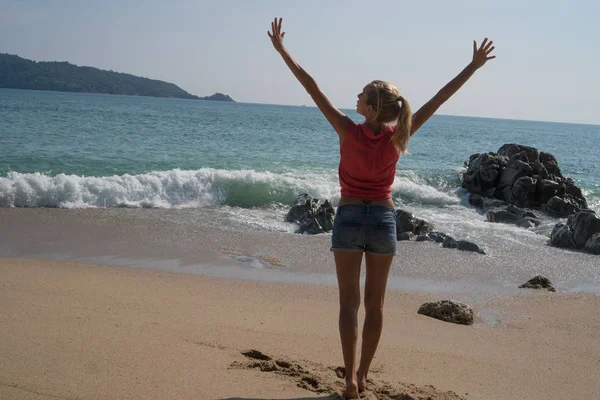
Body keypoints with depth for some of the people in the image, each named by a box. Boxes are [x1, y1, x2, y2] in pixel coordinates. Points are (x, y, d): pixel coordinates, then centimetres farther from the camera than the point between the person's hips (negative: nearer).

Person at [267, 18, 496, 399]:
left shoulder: (348, 131, -15)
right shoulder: (398, 137, -10)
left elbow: (312, 86, -13)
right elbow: (439, 98, -5)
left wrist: (281, 49, -8)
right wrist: (474, 66, 1)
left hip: (349, 217, -2)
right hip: (384, 219, 2)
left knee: (350, 301, 3)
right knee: (375, 302, 12)